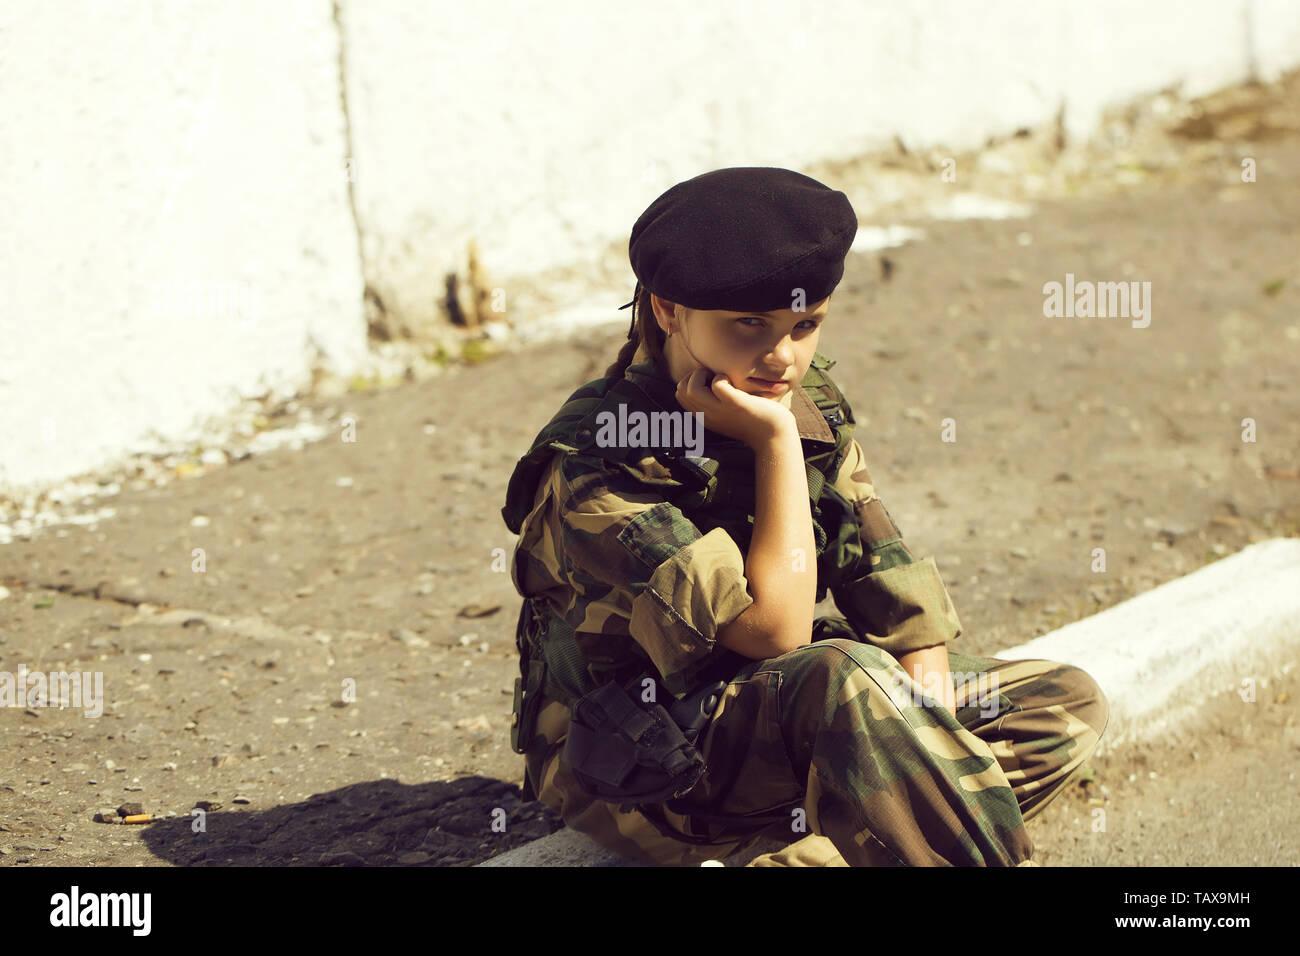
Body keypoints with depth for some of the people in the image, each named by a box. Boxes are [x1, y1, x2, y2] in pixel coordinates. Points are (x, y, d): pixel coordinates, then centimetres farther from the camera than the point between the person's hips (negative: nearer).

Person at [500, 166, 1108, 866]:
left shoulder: (807, 406, 1)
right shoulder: (594, 467, -23)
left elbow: (887, 574, 3)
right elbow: (775, 628, -28)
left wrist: (926, 677, -15)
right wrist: (777, 441, -26)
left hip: (786, 716, 9)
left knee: (1068, 704, -1)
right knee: (846, 679, -38)